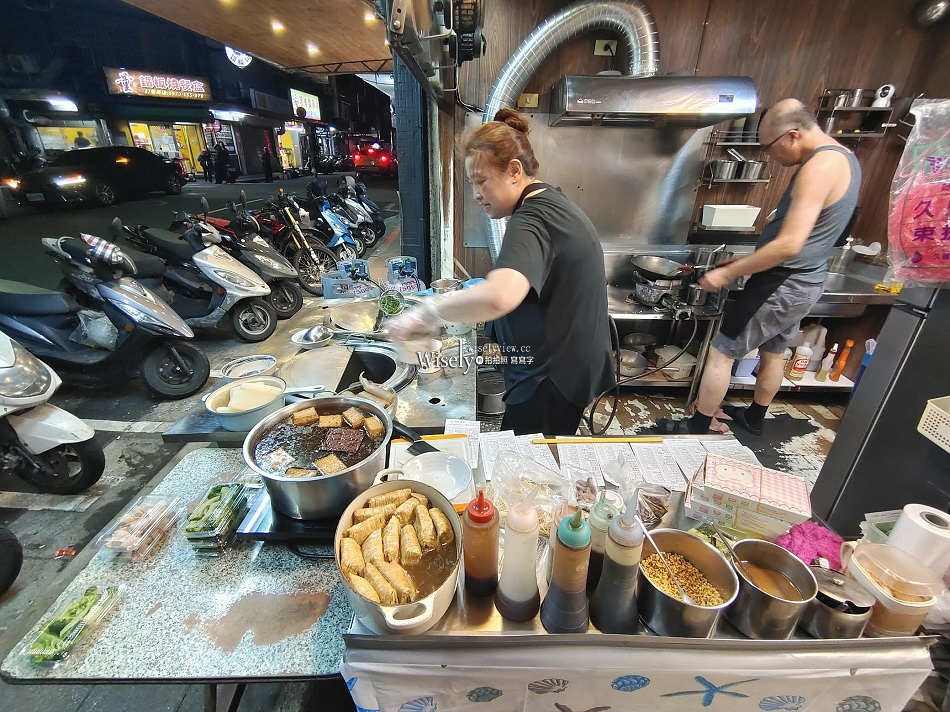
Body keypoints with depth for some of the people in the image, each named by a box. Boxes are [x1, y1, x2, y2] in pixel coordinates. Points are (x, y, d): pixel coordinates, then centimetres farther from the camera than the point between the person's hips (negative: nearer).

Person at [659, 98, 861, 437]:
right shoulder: (841, 157, 12)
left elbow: (789, 245, -28)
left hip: (783, 285, -10)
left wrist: (728, 273, -22)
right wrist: (747, 260, 14)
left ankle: (696, 429, 9)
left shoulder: (819, 167, -21)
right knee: (772, 352, 23)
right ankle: (755, 419, 41)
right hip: (804, 282, 10)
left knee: (720, 352, -2)